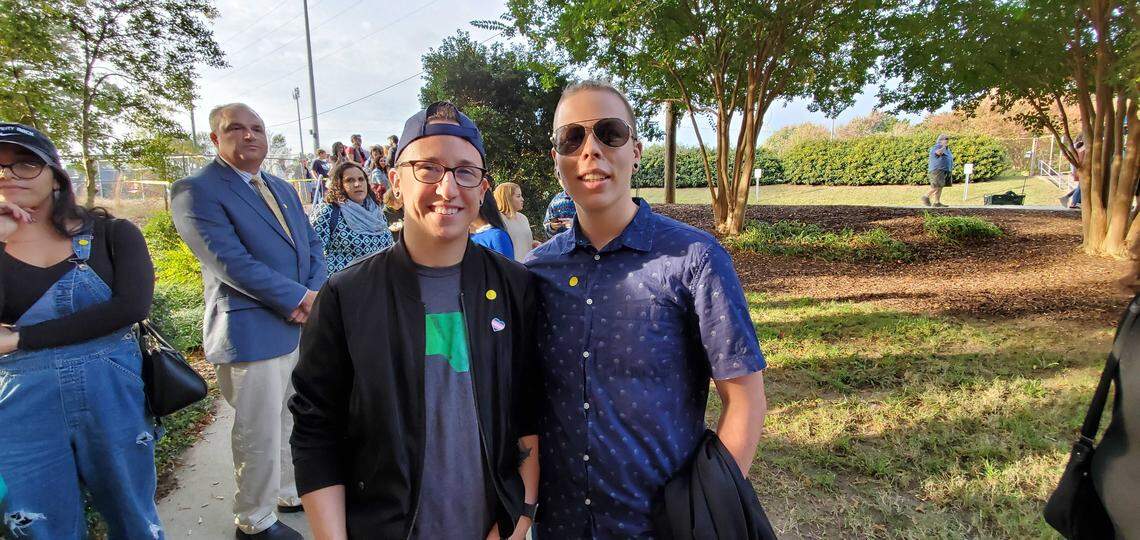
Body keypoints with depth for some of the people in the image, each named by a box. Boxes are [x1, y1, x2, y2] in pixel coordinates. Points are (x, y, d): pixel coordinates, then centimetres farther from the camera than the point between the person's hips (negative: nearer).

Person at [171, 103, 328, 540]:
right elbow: (229, 261, -19)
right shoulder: (195, 190, -9)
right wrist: (298, 298, -18)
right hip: (252, 334, -7)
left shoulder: (282, 189, 16)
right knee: (259, 435, 5)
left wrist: (314, 295, -7)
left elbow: (312, 244, 12)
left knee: (294, 424, 19)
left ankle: (290, 493, 38)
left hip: (303, 325, 7)